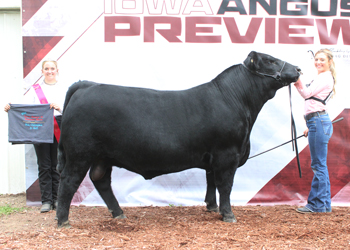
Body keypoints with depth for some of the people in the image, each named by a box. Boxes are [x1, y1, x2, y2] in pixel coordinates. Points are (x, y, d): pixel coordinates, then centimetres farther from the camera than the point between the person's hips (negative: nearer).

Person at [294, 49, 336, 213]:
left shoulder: (325, 77, -6)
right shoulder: (322, 78, 25)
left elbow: (307, 93, -16)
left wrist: (297, 81, -29)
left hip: (318, 121, -11)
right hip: (317, 122, 11)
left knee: (318, 165, -8)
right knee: (320, 165, 11)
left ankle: (317, 204, -4)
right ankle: (325, 204, 15)